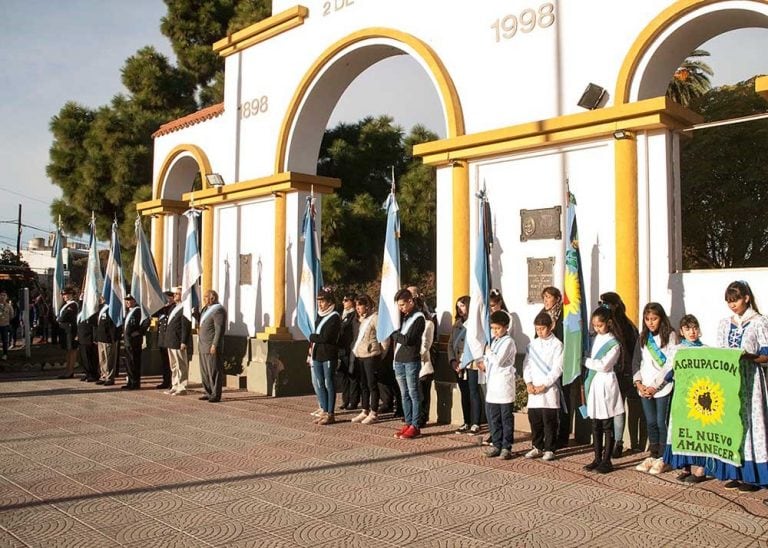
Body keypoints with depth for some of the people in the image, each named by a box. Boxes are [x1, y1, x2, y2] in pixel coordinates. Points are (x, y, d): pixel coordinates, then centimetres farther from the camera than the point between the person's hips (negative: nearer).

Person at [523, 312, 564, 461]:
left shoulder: (557, 344, -5)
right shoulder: (533, 344, 10)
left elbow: (557, 369, -10)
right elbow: (526, 364, 9)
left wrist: (544, 385, -14)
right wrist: (528, 383, -4)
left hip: (549, 389, -5)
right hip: (533, 390, 5)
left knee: (549, 421, 1)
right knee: (534, 420, 10)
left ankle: (549, 449, 12)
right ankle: (537, 447, 23)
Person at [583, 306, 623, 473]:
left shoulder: (614, 343, -9)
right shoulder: (595, 339, 11)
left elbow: (604, 365, -16)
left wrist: (585, 361, -9)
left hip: (605, 384, -6)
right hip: (593, 383, 7)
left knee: (607, 425, 1)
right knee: (595, 425, 11)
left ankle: (607, 461, 7)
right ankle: (597, 459, 19)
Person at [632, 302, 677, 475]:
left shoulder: (669, 336, -4)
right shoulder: (643, 337, 11)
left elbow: (670, 364, -9)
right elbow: (636, 361, 11)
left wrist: (655, 387, -11)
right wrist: (639, 383, -2)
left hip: (663, 387, -5)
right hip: (644, 388, 5)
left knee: (661, 422, -2)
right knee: (651, 423, 10)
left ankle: (663, 459, 8)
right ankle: (653, 456, 18)